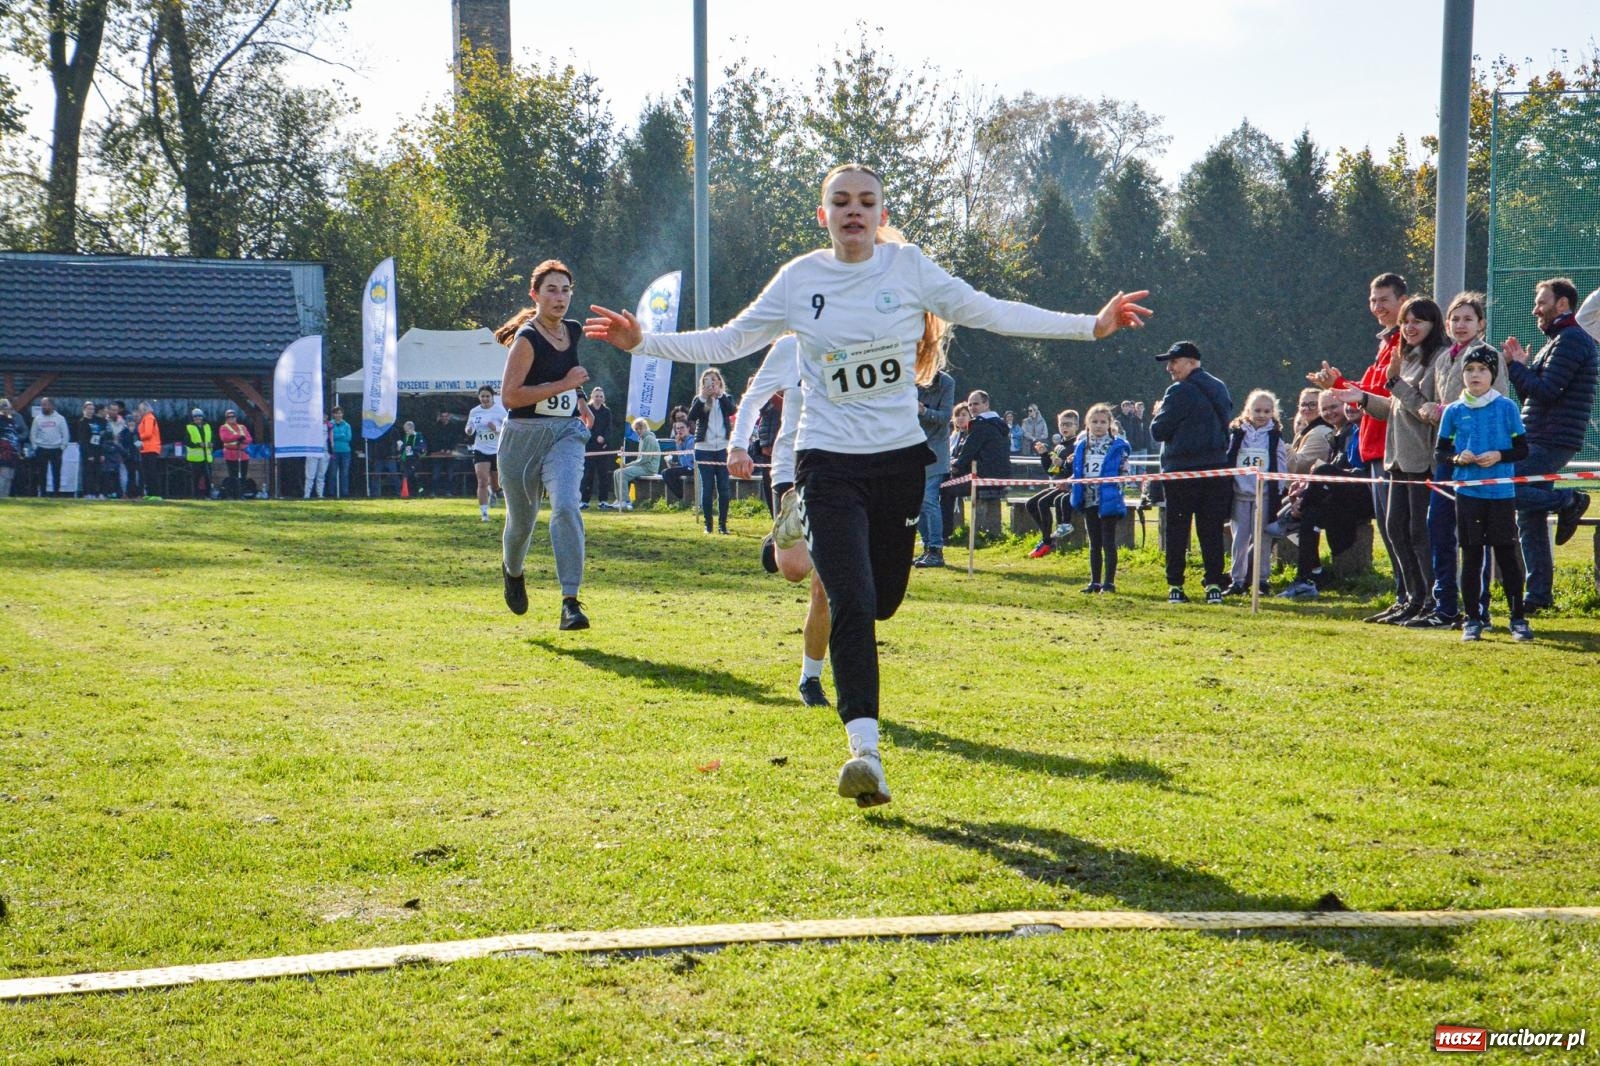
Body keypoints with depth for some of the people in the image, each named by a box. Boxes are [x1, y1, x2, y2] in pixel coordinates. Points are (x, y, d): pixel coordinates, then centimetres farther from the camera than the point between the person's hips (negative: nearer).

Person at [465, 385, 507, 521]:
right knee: (482, 481, -14)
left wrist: (497, 429, -26)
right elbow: (469, 429, 13)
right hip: (480, 451, 1)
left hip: (497, 451, -1)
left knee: (496, 484, 13)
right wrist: (469, 430, -12)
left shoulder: (500, 410, -7)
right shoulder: (474, 412, 1)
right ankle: (484, 513, -12)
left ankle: (492, 492, 52)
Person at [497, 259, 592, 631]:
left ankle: (570, 600, -26)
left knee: (566, 506, -22)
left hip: (565, 434, 3)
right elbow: (509, 396, -22)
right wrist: (565, 385, -20)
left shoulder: (573, 332, 7)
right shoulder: (526, 339, -13)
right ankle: (512, 570, 47)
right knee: (521, 520, 11)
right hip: (524, 436, -3)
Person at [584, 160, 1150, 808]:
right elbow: (726, 343, 8)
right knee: (851, 601, -16)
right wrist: (642, 342, -3)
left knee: (882, 601, 8)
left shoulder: (908, 267, 1)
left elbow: (989, 312, 2)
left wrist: (1091, 325, -4)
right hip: (828, 462, -2)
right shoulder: (799, 279, 1)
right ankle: (864, 750, -18)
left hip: (900, 459, 2)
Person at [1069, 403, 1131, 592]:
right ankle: (1095, 582, 17)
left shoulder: (1118, 446, -5)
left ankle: (1109, 582, 2)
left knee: (1108, 543, -2)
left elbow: (1123, 472, -4)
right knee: (1094, 543, 11)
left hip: (1108, 500, -5)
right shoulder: (1082, 446, 9)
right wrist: (1071, 480, 3)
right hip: (1089, 500, 5)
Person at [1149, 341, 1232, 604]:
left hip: (1181, 469, -6)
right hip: (1216, 468, 6)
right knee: (1211, 528, 6)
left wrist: (1159, 414, 9)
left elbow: (1158, 431, -9)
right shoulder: (1219, 389, 12)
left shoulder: (1179, 391, -12)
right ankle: (1214, 585, 2)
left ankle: (1175, 586, 1)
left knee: (1177, 528, 1)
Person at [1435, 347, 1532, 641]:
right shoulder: (1453, 412, 5)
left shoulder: (1506, 408, 1)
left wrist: (1499, 456, -15)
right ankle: (1473, 620, 12)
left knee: (1506, 555, 1)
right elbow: (1441, 450, 9)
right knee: (1471, 557, 5)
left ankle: (1518, 618, 9)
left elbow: (1522, 448, 3)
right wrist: (1457, 457, -11)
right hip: (1467, 493, 1)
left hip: (1501, 494, -1)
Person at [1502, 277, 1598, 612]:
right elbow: (1532, 395, 22)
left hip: (1552, 443, -10)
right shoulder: (1557, 341, 22)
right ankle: (1539, 594, 10)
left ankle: (1569, 501, -6)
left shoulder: (1571, 339, -11)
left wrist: (1516, 366, -8)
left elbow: (1546, 391, -20)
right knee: (1530, 520, 8)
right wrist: (1521, 365, 6)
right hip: (1539, 442, 10)